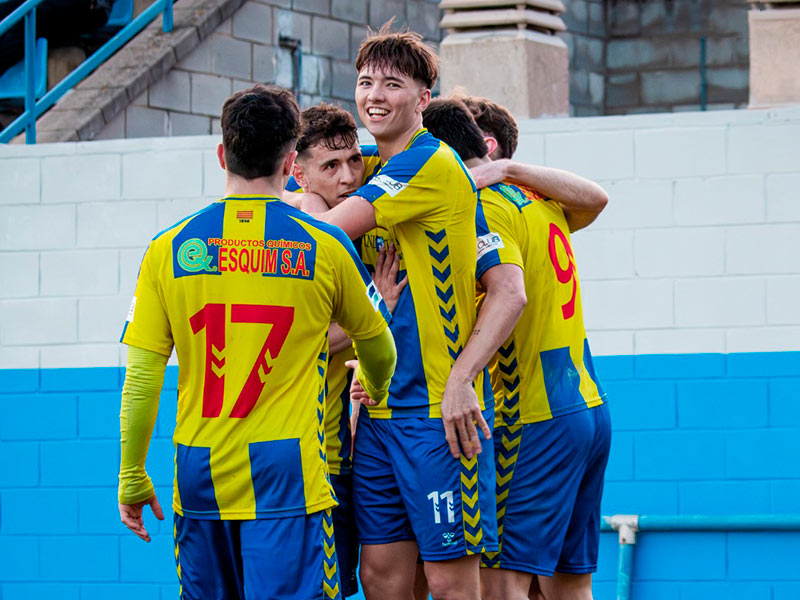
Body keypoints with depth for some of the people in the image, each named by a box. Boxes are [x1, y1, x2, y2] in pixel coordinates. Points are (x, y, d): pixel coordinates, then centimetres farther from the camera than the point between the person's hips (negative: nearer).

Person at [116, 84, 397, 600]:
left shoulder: (169, 248, 2)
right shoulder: (325, 246, 0)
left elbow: (142, 379, 0)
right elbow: (378, 347, 17)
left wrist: (133, 477, 11)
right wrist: (377, 394, 40)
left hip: (199, 475, 3)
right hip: (286, 471, -3)